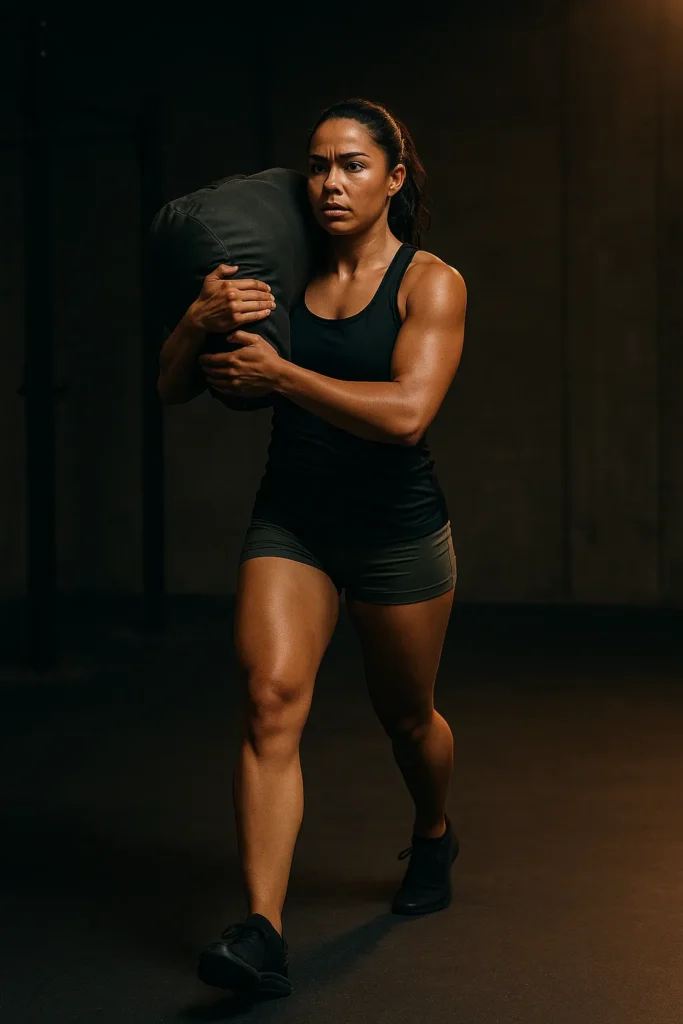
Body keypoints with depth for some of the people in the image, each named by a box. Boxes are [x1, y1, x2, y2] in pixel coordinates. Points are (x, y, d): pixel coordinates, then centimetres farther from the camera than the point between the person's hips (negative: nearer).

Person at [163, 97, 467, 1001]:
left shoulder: (430, 283, -8)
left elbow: (407, 412, -24)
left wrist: (279, 375, -24)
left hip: (396, 528, -2)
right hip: (290, 520, 2)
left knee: (405, 714, 16)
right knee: (271, 695, -17)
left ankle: (434, 840, 49)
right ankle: (263, 934, -21)